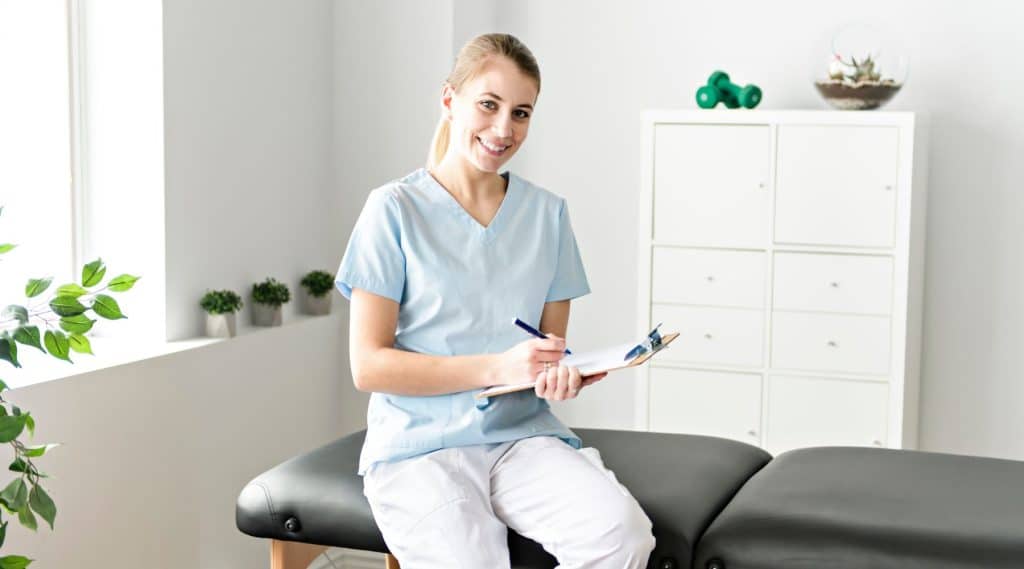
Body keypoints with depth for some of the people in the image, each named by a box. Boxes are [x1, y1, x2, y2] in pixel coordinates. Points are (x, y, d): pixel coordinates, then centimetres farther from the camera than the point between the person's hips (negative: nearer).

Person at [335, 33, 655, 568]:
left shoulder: (548, 213, 11)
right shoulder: (395, 209, -2)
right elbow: (369, 366, -6)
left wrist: (561, 374, -11)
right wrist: (497, 368, -15)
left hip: (522, 435, 3)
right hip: (420, 444, -3)